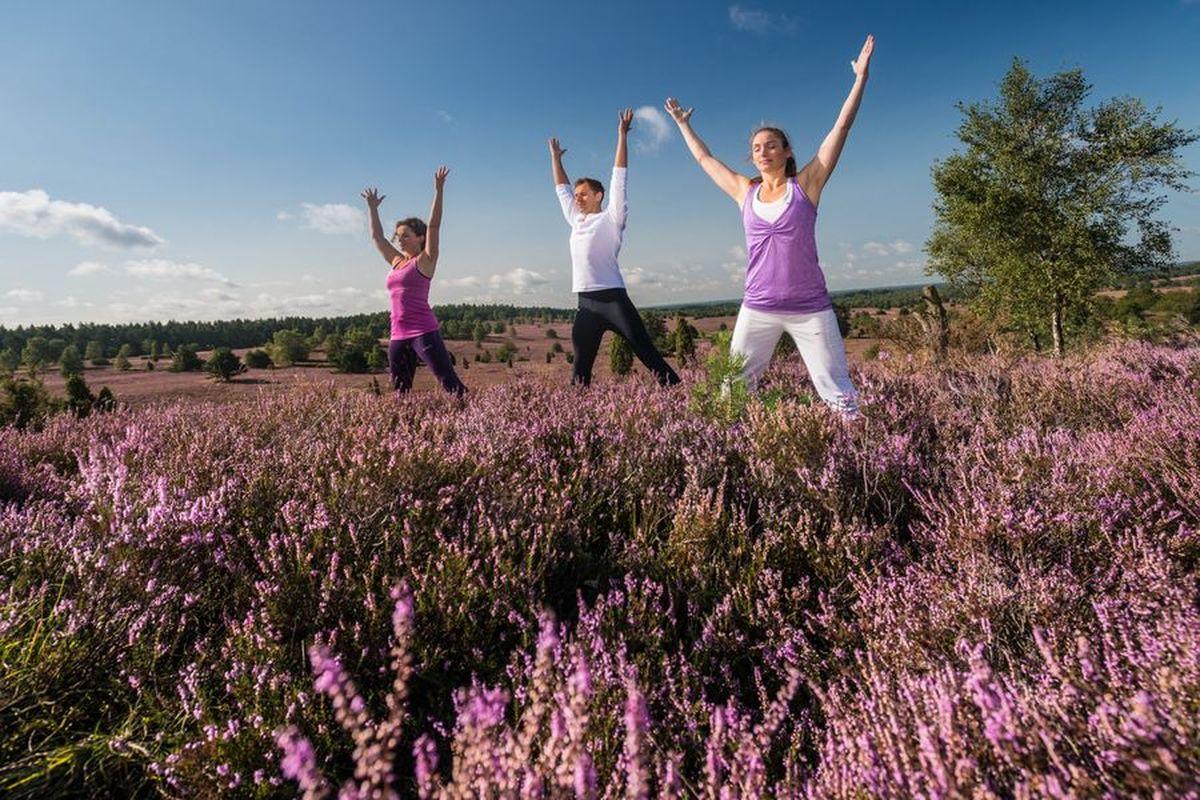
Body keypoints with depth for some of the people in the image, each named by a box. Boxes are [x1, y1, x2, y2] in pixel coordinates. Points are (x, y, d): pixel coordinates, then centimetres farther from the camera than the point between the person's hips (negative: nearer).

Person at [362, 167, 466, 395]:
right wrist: (372, 208, 31)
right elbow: (377, 237, 28)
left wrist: (438, 191, -12)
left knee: (449, 382, -12)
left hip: (424, 332, -7)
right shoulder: (396, 261, 18)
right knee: (399, 390, 8)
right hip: (398, 335, 7)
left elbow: (433, 226, -8)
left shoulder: (425, 260, 0)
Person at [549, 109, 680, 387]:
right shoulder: (576, 221, 20)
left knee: (648, 354, -8)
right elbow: (562, 189, 32)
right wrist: (555, 157, 38)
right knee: (580, 369, 7)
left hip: (613, 299, -6)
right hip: (585, 304, 6)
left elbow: (619, 179, -1)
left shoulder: (611, 218, 4)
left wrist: (622, 135, -1)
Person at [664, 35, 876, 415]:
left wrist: (861, 76, -1)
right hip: (757, 309, 2)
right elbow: (704, 158, 22)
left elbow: (841, 127, 1)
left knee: (838, 393, -2)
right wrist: (683, 124, 31)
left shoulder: (806, 184, 4)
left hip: (811, 308, -2)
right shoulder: (745, 192, 10)